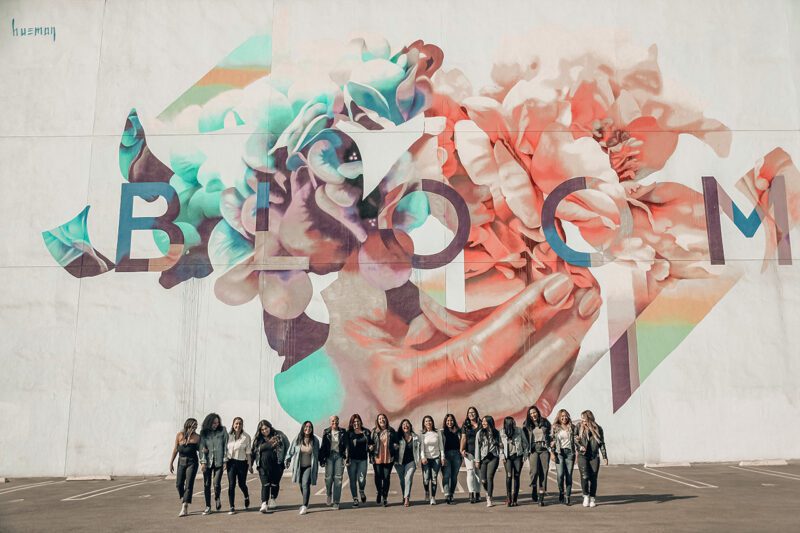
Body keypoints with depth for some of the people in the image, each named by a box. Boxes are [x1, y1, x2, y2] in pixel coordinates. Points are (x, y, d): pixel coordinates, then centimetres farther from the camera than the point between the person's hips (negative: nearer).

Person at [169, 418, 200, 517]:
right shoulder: (179, 435, 0)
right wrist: (171, 462, 7)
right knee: (179, 484, 6)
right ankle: (183, 500, 34)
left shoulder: (196, 437, -2)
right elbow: (175, 449, 6)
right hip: (181, 461, 2)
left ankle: (185, 508, -7)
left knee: (189, 485, -8)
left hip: (192, 462, -2)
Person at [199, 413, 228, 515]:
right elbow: (201, 447, 3)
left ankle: (217, 499, 20)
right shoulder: (204, 432, 5)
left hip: (219, 461, -2)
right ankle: (208, 507, 16)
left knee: (217, 483, -11)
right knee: (206, 484, 4)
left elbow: (226, 446, 3)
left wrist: (225, 460, -3)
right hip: (207, 461, 2)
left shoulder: (222, 431, 4)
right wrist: (203, 462, -5)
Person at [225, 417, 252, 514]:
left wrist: (250, 465, -5)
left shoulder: (246, 437, -5)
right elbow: (225, 449, 9)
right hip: (231, 462, 2)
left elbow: (248, 452, -3)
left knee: (242, 484, 8)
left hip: (242, 462, -1)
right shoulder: (229, 436, 2)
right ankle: (232, 508, 1)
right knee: (231, 485, -4)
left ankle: (246, 497, 41)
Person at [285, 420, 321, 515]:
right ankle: (305, 503, 32)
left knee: (306, 484, -16)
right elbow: (291, 450, 9)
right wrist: (288, 460, 6)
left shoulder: (315, 440, -3)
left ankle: (305, 506, -14)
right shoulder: (297, 439, -4)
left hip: (309, 466, -2)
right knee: (301, 485, 12)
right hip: (299, 466, 2)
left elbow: (317, 454, 8)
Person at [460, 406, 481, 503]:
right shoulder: (465, 425, 8)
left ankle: (477, 493, 12)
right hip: (469, 452, -1)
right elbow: (463, 438, 3)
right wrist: (462, 450, -8)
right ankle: (471, 494, -13)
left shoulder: (481, 424, 6)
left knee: (478, 472, 4)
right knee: (470, 471, -9)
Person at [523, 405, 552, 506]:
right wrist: (526, 451, 0)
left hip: (544, 449, 1)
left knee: (543, 473, -4)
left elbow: (551, 435, 10)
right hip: (533, 450, -1)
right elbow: (525, 439, 8)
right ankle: (533, 492, 7)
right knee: (534, 471, -17)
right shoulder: (527, 425, 8)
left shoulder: (545, 423, 9)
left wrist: (551, 448, 0)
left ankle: (541, 498, 0)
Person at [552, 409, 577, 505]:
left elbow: (576, 439, 12)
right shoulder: (555, 428, 8)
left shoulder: (572, 427, 11)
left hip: (570, 452, 1)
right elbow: (552, 440, 7)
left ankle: (567, 497, 6)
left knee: (569, 475, -1)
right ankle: (561, 493, 9)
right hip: (559, 452, -1)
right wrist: (552, 452, -5)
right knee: (560, 474, -13)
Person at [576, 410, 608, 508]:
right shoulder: (579, 427, 5)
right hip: (582, 456, -1)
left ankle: (592, 499, 13)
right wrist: (579, 446, -13)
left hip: (594, 457, 1)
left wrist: (605, 457, 7)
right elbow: (574, 439, 5)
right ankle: (586, 496, 4)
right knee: (585, 476, -14)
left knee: (593, 478, 1)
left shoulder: (598, 429, 7)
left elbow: (601, 444, 10)